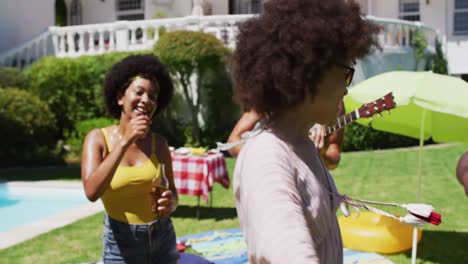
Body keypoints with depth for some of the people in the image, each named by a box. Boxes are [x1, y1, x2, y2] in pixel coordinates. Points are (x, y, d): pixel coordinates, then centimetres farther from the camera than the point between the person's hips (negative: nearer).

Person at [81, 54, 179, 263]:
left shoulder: (158, 143, -2)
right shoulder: (98, 138, -9)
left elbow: (172, 193, 6)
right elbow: (92, 192, -23)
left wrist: (169, 204, -17)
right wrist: (125, 141, -26)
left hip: (162, 238, 3)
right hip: (120, 242, -2)